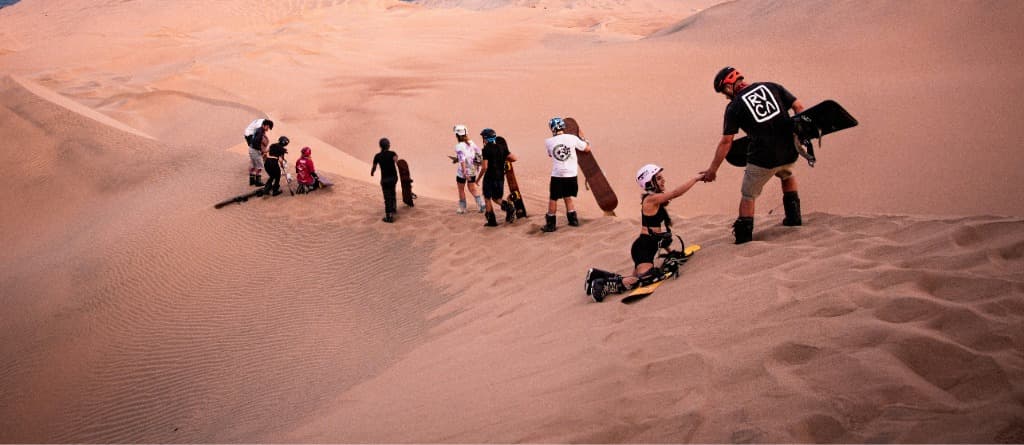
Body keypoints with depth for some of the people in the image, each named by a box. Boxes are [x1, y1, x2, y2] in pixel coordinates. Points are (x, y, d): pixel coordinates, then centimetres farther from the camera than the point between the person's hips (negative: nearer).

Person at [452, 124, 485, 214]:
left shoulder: (459, 146, -20)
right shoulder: (471, 143, 0)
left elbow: (462, 160, -26)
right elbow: (479, 153, 8)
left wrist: (464, 172, -27)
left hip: (463, 171, -6)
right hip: (473, 170, 6)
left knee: (461, 189, 14)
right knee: (472, 188, 18)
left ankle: (462, 208, 23)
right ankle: (482, 204, 5)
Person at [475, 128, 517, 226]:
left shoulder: (486, 149, -12)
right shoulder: (502, 147, 4)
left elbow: (484, 167, -17)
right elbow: (513, 158, 1)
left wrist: (478, 178, -5)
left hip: (489, 178, -5)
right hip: (500, 177, 5)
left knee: (487, 199, 9)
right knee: (497, 199, 17)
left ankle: (492, 220, 6)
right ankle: (508, 207, -12)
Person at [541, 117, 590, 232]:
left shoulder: (548, 142, -5)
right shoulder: (572, 138, -6)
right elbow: (587, 148, 7)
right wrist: (582, 138, 24)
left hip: (557, 175, -2)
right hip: (571, 175, 2)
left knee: (553, 199, 9)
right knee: (568, 197, 20)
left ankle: (550, 224, 12)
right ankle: (573, 219, 25)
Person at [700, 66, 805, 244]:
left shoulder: (734, 106, 0)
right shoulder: (772, 87, 10)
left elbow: (726, 142, 0)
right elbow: (799, 107, 5)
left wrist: (713, 169, 7)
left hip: (763, 158, -5)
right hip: (790, 152, 5)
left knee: (748, 196, 13)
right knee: (787, 175, 37)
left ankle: (744, 236, 11)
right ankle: (794, 216, 33)